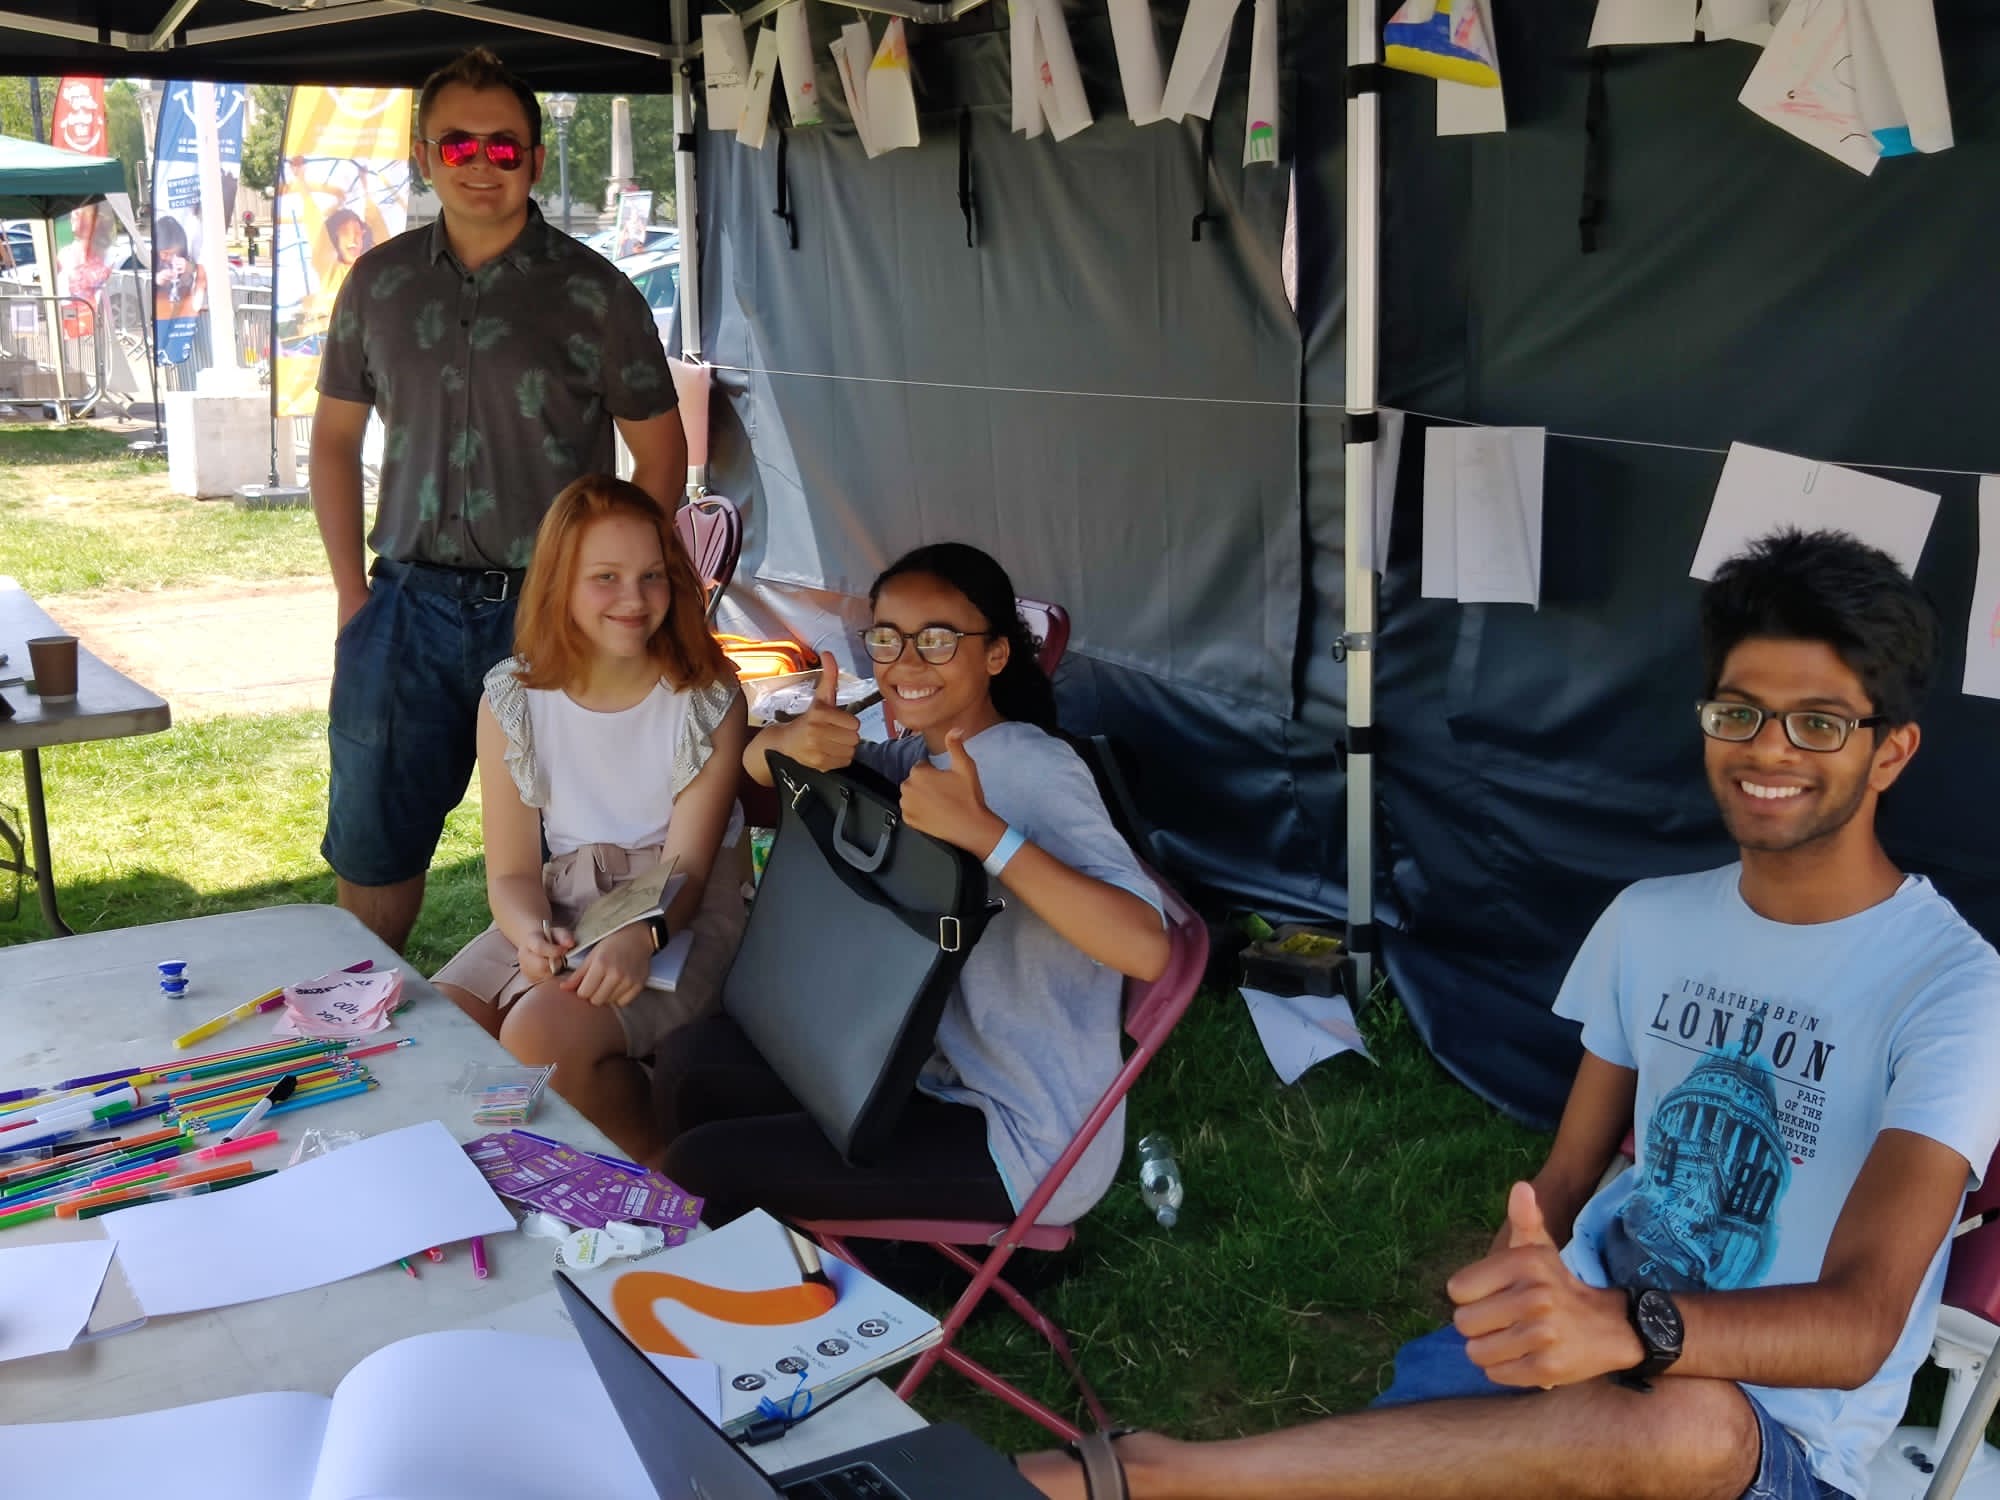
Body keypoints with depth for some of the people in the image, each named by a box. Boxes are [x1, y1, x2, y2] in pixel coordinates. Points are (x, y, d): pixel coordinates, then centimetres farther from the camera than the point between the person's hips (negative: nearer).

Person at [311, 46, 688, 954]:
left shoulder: (592, 293, -2)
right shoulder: (379, 283, 7)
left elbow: (661, 453, 2)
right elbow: (335, 440, 15)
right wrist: (352, 595, 7)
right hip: (411, 602, 3)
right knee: (371, 840, 10)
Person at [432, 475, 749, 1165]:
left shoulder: (708, 698, -8)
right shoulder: (512, 700, -1)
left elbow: (685, 867, -13)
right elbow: (512, 871, 0)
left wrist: (639, 935, -36)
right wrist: (531, 933, -25)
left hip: (681, 919, -4)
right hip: (562, 911, 4)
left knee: (540, 1034, -29)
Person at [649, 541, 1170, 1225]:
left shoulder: (1037, 772, -22)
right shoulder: (920, 753, 5)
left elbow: (1145, 949, -35)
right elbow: (758, 763, 11)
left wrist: (983, 831, -41)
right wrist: (789, 739, -14)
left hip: (1028, 1144, -8)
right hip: (937, 1077, 8)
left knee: (705, 1165, -11)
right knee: (692, 1059, 7)